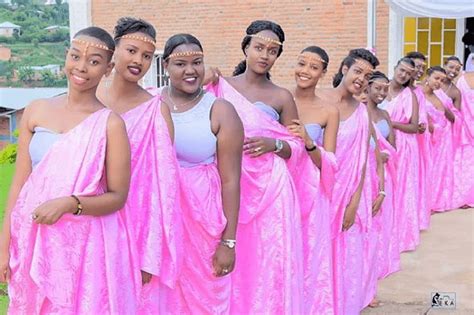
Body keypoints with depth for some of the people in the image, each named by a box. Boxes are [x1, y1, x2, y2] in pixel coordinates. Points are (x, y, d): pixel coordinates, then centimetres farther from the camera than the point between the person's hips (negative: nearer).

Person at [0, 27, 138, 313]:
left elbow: (117, 197, -6)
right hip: (32, 240, 4)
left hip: (85, 245, -3)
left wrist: (70, 203, -22)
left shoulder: (110, 124, -8)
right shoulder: (36, 111, 3)